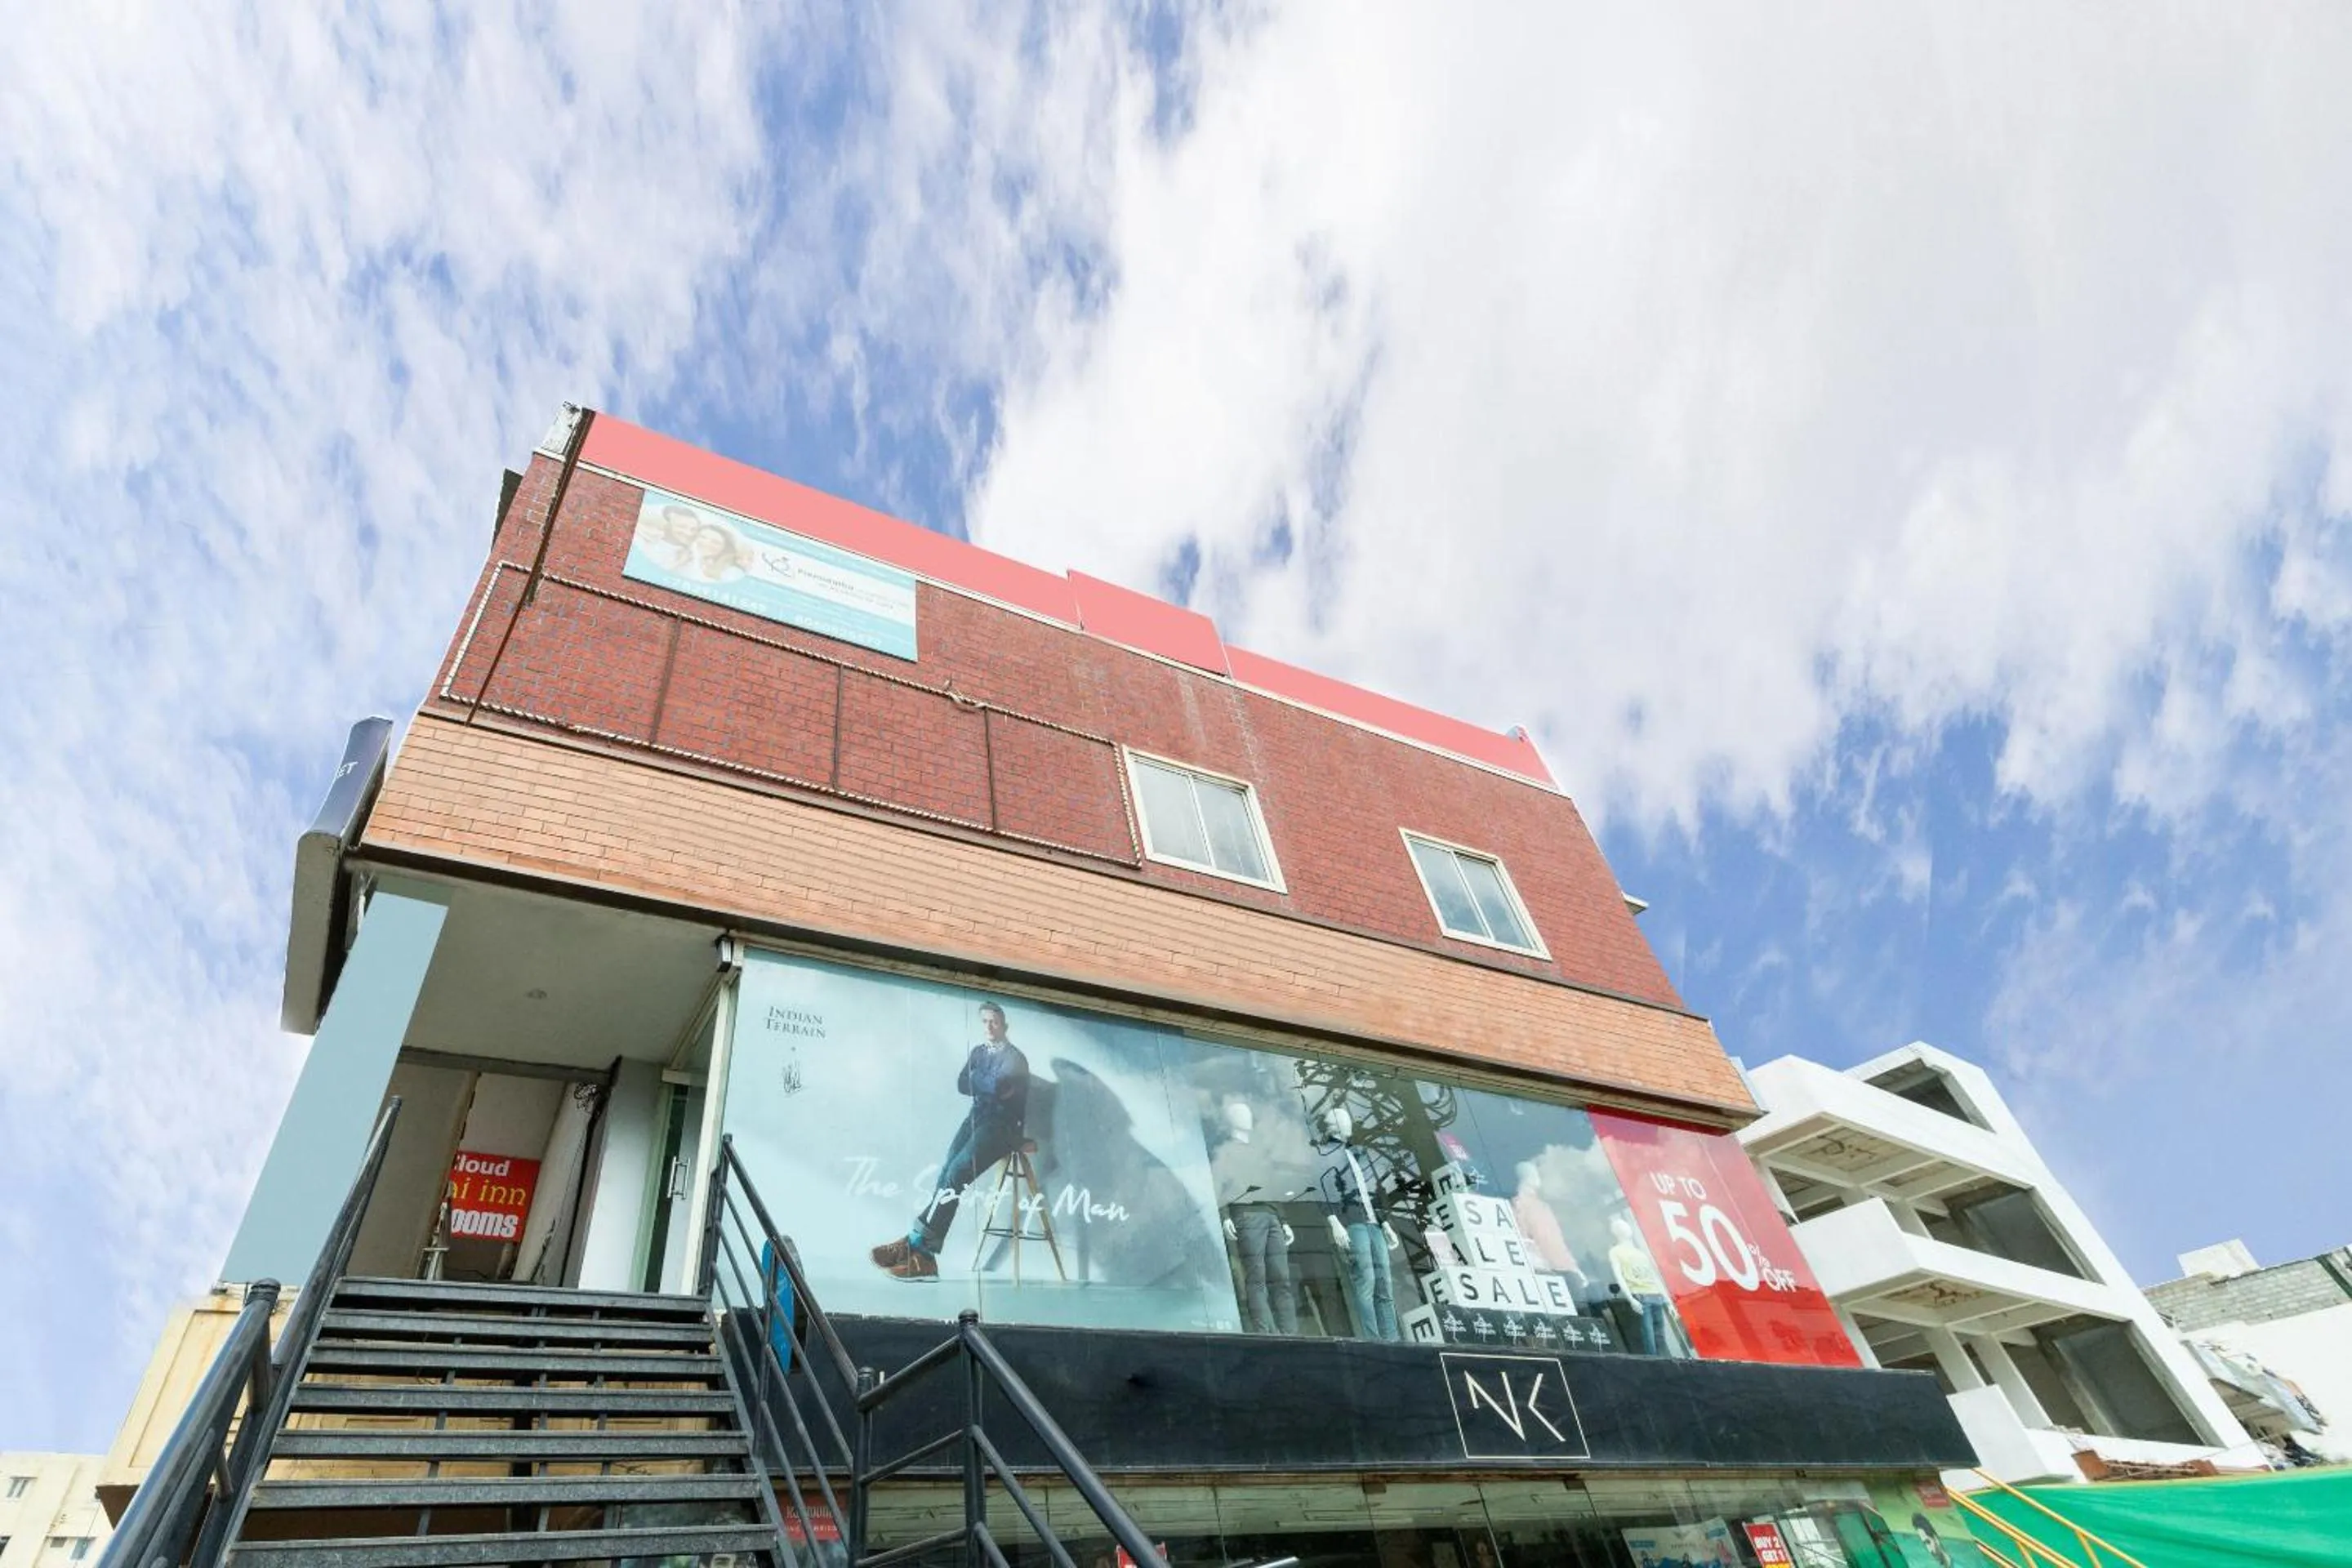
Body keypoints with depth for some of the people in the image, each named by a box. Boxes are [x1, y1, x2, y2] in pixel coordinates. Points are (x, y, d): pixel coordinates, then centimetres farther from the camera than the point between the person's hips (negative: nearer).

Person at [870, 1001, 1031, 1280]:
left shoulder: (1015, 1057, -2)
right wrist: (990, 1086, -6)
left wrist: (976, 1080, -3)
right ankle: (925, 1257, -22)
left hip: (1002, 1127, -6)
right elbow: (962, 1085, 6)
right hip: (977, 1119, 6)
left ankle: (916, 1242, -20)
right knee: (947, 1173, -16)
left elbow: (999, 1086, -20)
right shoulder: (979, 1051, 19)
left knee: (955, 1175, -23)